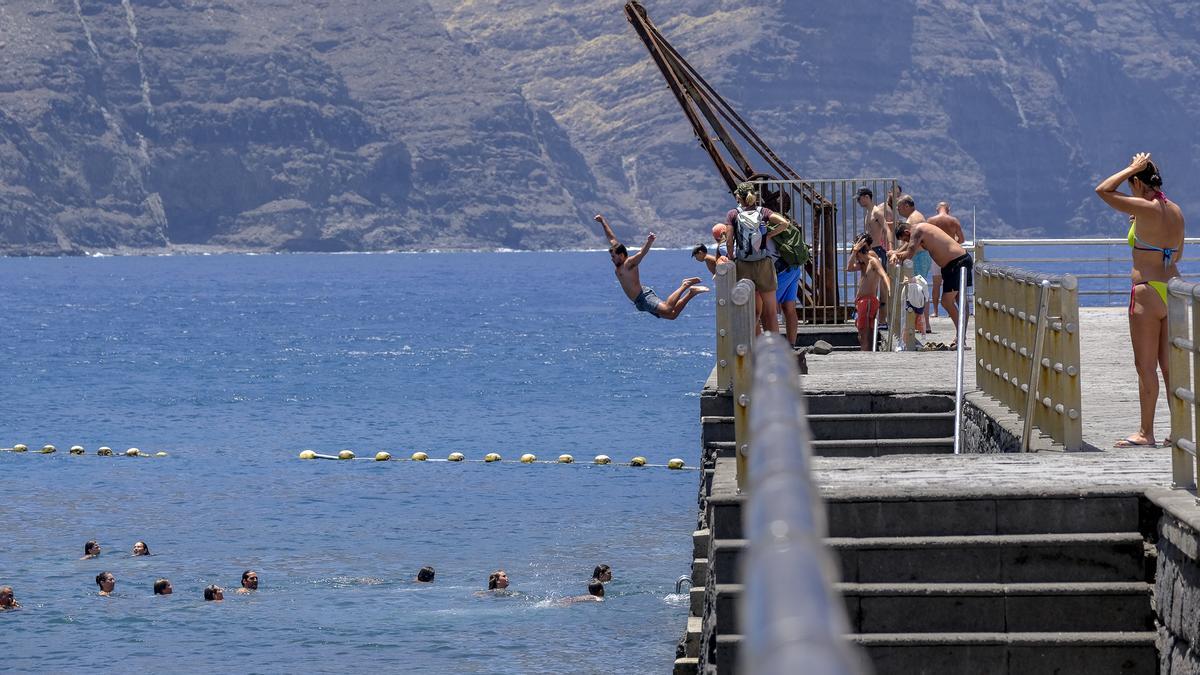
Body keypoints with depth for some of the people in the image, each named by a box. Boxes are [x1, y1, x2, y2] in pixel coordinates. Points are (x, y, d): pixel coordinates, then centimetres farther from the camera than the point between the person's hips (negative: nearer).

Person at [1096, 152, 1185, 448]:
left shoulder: (1146, 208, -14)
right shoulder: (1176, 210, 9)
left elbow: (1103, 190, -12)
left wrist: (1132, 168, -4)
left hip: (1147, 293, -8)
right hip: (1172, 289, 8)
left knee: (1146, 366, -2)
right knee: (1169, 366, 11)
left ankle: (1145, 433, 0)